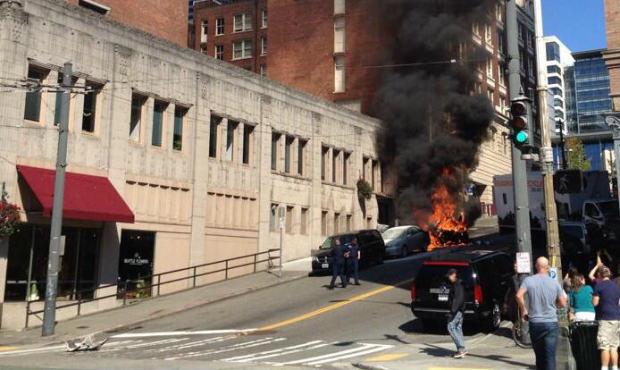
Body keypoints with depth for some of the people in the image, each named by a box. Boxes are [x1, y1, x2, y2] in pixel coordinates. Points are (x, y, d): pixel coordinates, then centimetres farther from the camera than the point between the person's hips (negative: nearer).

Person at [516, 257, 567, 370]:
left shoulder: (529, 280, -3)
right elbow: (563, 303, 0)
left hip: (535, 323, 1)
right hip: (551, 323, -1)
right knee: (550, 356, -3)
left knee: (539, 356, 15)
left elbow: (519, 295, -16)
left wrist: (523, 310, -1)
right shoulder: (554, 283, -1)